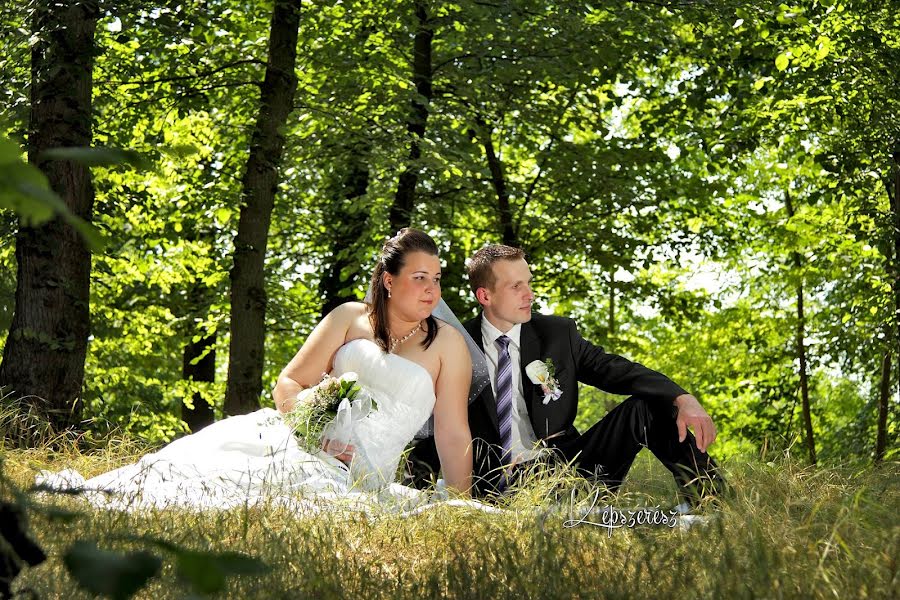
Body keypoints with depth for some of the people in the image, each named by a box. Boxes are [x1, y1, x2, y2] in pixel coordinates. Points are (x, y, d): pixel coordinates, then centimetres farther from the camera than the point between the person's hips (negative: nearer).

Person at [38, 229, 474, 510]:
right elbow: (288, 386, 7)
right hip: (300, 439, 2)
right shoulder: (350, 319, 9)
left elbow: (453, 434, 3)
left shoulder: (447, 344, 5)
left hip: (359, 477, -2)